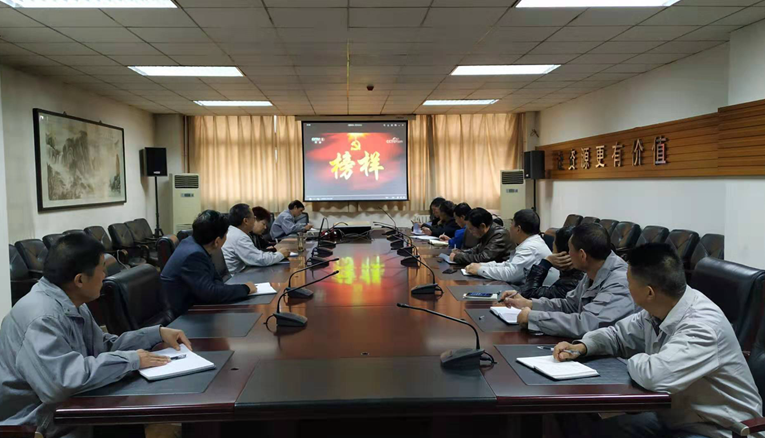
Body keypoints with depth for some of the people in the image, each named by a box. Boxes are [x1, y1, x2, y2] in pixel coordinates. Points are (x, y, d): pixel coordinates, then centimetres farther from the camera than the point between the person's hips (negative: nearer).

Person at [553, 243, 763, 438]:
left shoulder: (702, 325, -31)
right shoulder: (656, 310, -4)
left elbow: (654, 376, -43)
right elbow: (619, 334, 13)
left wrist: (634, 361, -19)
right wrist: (581, 347, -6)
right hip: (673, 417, 8)